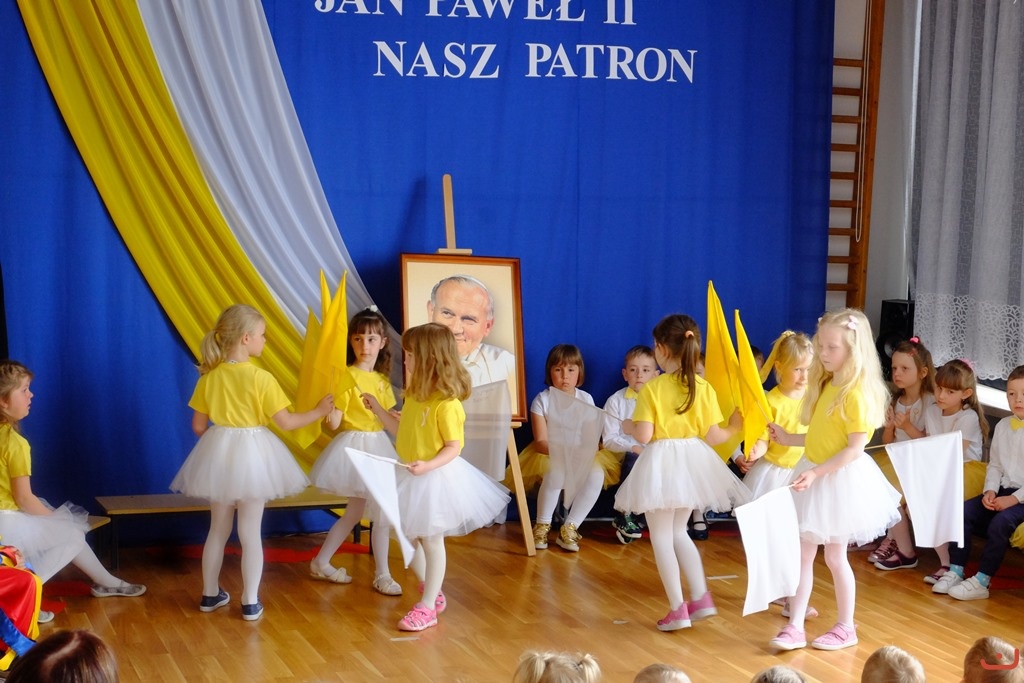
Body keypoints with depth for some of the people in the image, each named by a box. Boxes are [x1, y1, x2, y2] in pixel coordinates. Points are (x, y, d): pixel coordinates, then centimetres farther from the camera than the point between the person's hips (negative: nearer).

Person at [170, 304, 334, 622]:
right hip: (252, 454, -4)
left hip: (218, 454, 4)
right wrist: (319, 411, 0)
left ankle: (210, 594, 27)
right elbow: (286, 422, -13)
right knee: (250, 532, 4)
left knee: (218, 529, 18)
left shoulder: (209, 377, -2)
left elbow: (198, 426, 3)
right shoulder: (261, 378, -15)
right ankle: (250, 603, 8)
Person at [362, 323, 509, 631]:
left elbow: (454, 447, -19)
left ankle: (427, 607, 13)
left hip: (435, 479, -8)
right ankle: (433, 593, 32)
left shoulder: (446, 404, -22)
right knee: (409, 538, 15)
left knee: (431, 542, 3)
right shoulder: (414, 396, 4)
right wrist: (378, 410, 11)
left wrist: (428, 465, -32)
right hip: (412, 478, 9)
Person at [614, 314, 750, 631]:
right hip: (693, 461, 5)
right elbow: (711, 437, -3)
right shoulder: (704, 388, -2)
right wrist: (733, 428, 17)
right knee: (678, 531, 22)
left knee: (661, 536, 7)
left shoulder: (651, 389, -12)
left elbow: (644, 436, -15)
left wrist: (628, 427, 7)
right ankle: (701, 597, 17)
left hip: (661, 463, -5)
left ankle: (678, 609, 5)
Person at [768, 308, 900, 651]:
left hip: (841, 480, -8)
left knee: (835, 556, 4)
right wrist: (787, 438, 9)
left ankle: (846, 628, 21)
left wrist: (817, 473, -26)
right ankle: (795, 627, 12)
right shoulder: (825, 385, 7)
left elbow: (855, 448, -21)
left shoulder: (857, 393, -20)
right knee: (803, 552, 8)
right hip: (816, 476, 8)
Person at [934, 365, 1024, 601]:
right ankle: (955, 572, -9)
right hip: (1002, 491, 7)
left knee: (1000, 522, -30)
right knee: (963, 511, -11)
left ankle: (981, 582, -25)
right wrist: (990, 490, -2)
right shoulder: (1003, 426, 12)